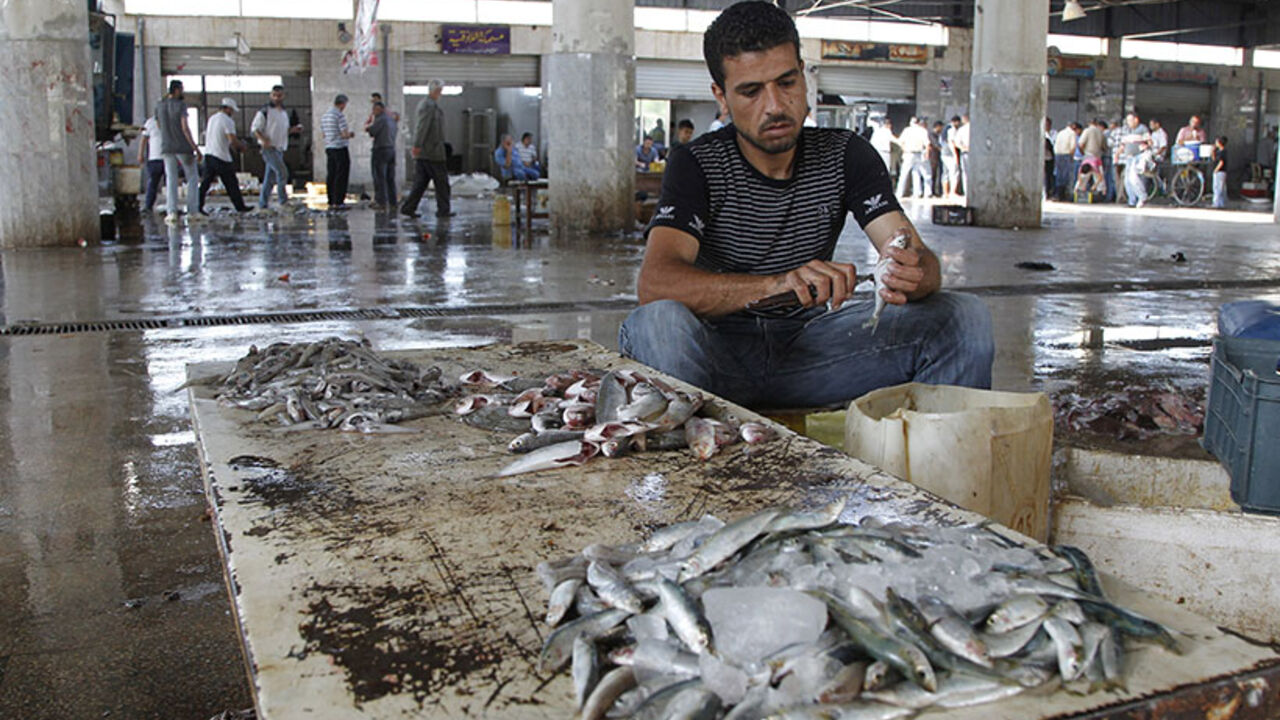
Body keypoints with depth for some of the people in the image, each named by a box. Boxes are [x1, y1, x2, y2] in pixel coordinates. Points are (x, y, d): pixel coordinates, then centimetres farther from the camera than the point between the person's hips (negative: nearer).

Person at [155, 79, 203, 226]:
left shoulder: (159, 106, 7)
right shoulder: (181, 105, -10)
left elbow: (159, 127, 14)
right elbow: (185, 128, -17)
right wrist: (196, 148, -17)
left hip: (167, 148, 5)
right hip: (183, 147, -4)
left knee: (171, 181, 4)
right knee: (193, 178, 8)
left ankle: (171, 212, -9)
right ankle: (192, 212, 5)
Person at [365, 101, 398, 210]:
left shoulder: (380, 119, -12)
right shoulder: (392, 120, 12)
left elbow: (371, 132, -10)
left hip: (381, 150, -8)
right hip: (392, 149, 8)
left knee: (379, 178, -5)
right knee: (390, 178, 10)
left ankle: (382, 202, -7)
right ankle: (392, 202, 10)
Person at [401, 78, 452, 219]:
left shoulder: (423, 104, 15)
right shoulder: (430, 105, -15)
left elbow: (417, 126, 21)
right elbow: (422, 126, -22)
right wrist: (417, 145, -25)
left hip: (422, 153, 9)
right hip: (433, 152, -9)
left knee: (421, 181, 8)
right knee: (441, 181, 1)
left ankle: (408, 208, 3)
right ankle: (443, 210, 6)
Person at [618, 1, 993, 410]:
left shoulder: (845, 156, 2)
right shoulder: (698, 165, -8)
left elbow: (923, 261, -8)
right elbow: (654, 282, -25)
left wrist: (912, 275, -34)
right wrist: (776, 284, -40)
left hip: (809, 351, 3)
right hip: (721, 356, -3)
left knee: (964, 318, -14)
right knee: (660, 322, -37)